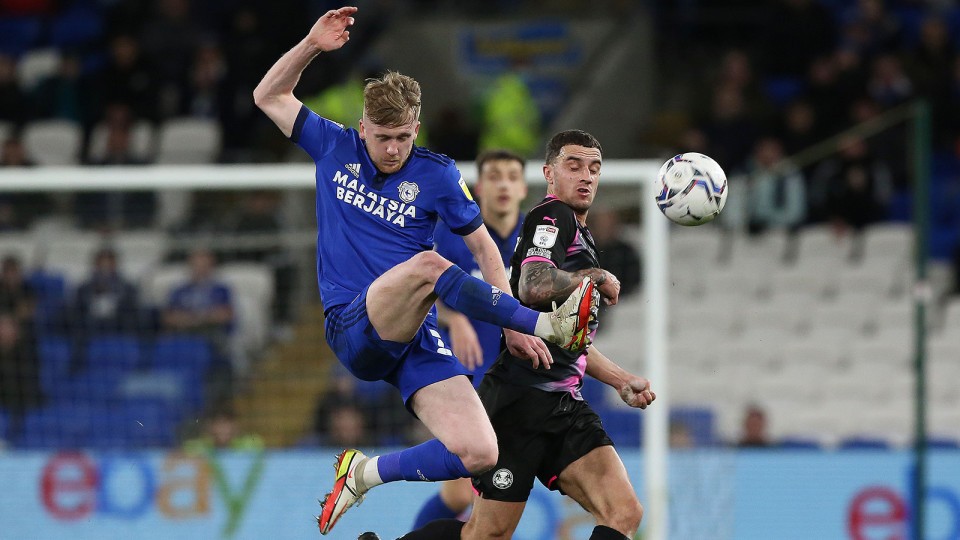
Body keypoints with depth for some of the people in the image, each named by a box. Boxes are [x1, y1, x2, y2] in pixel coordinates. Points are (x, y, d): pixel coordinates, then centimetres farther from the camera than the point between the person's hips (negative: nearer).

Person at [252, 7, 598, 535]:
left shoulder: (436, 174, 5)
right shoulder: (336, 148, 7)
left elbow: (484, 246, 10)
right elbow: (268, 96, 13)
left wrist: (511, 326, 0)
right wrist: (311, 45, -3)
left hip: (414, 340, 2)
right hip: (353, 329, -2)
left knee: (478, 453, -19)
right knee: (427, 265, -35)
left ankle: (364, 474, 2)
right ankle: (551, 326, -32)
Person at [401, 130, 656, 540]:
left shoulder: (581, 236, 24)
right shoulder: (553, 217, -5)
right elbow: (535, 287, -27)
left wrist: (621, 380, 25)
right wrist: (596, 276, -13)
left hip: (565, 406, 9)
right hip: (520, 398, -9)